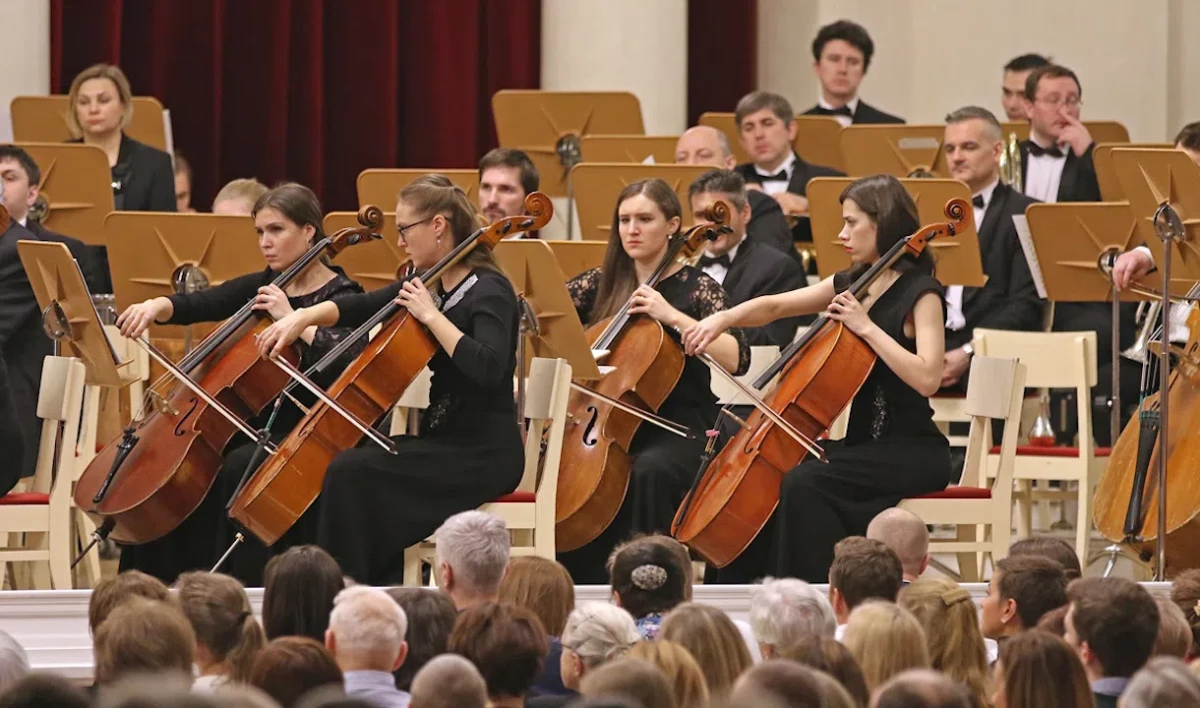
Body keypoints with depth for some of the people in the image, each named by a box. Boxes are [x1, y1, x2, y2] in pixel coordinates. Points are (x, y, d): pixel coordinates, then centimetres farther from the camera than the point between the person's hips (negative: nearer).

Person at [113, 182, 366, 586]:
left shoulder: (341, 296, -7)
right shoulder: (264, 286, 13)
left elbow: (350, 361, -25)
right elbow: (200, 304, 2)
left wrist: (291, 318, -25)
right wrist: (156, 306, -18)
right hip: (255, 422, 7)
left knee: (237, 467, -34)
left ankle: (243, 589, -28)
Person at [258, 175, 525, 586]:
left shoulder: (489, 291, -14)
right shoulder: (432, 285, 12)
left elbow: (487, 367, -31)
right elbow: (360, 308, 18)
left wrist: (431, 316, -24)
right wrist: (303, 317, 0)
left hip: (484, 455, -9)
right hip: (444, 442, 9)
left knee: (351, 473, -21)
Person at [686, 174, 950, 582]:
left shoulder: (919, 293, -11)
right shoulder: (850, 284, 12)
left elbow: (926, 377, -26)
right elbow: (774, 307, 18)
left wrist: (866, 326, -23)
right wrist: (723, 319, -1)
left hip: (912, 453, -8)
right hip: (864, 443, 8)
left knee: (802, 483, -27)